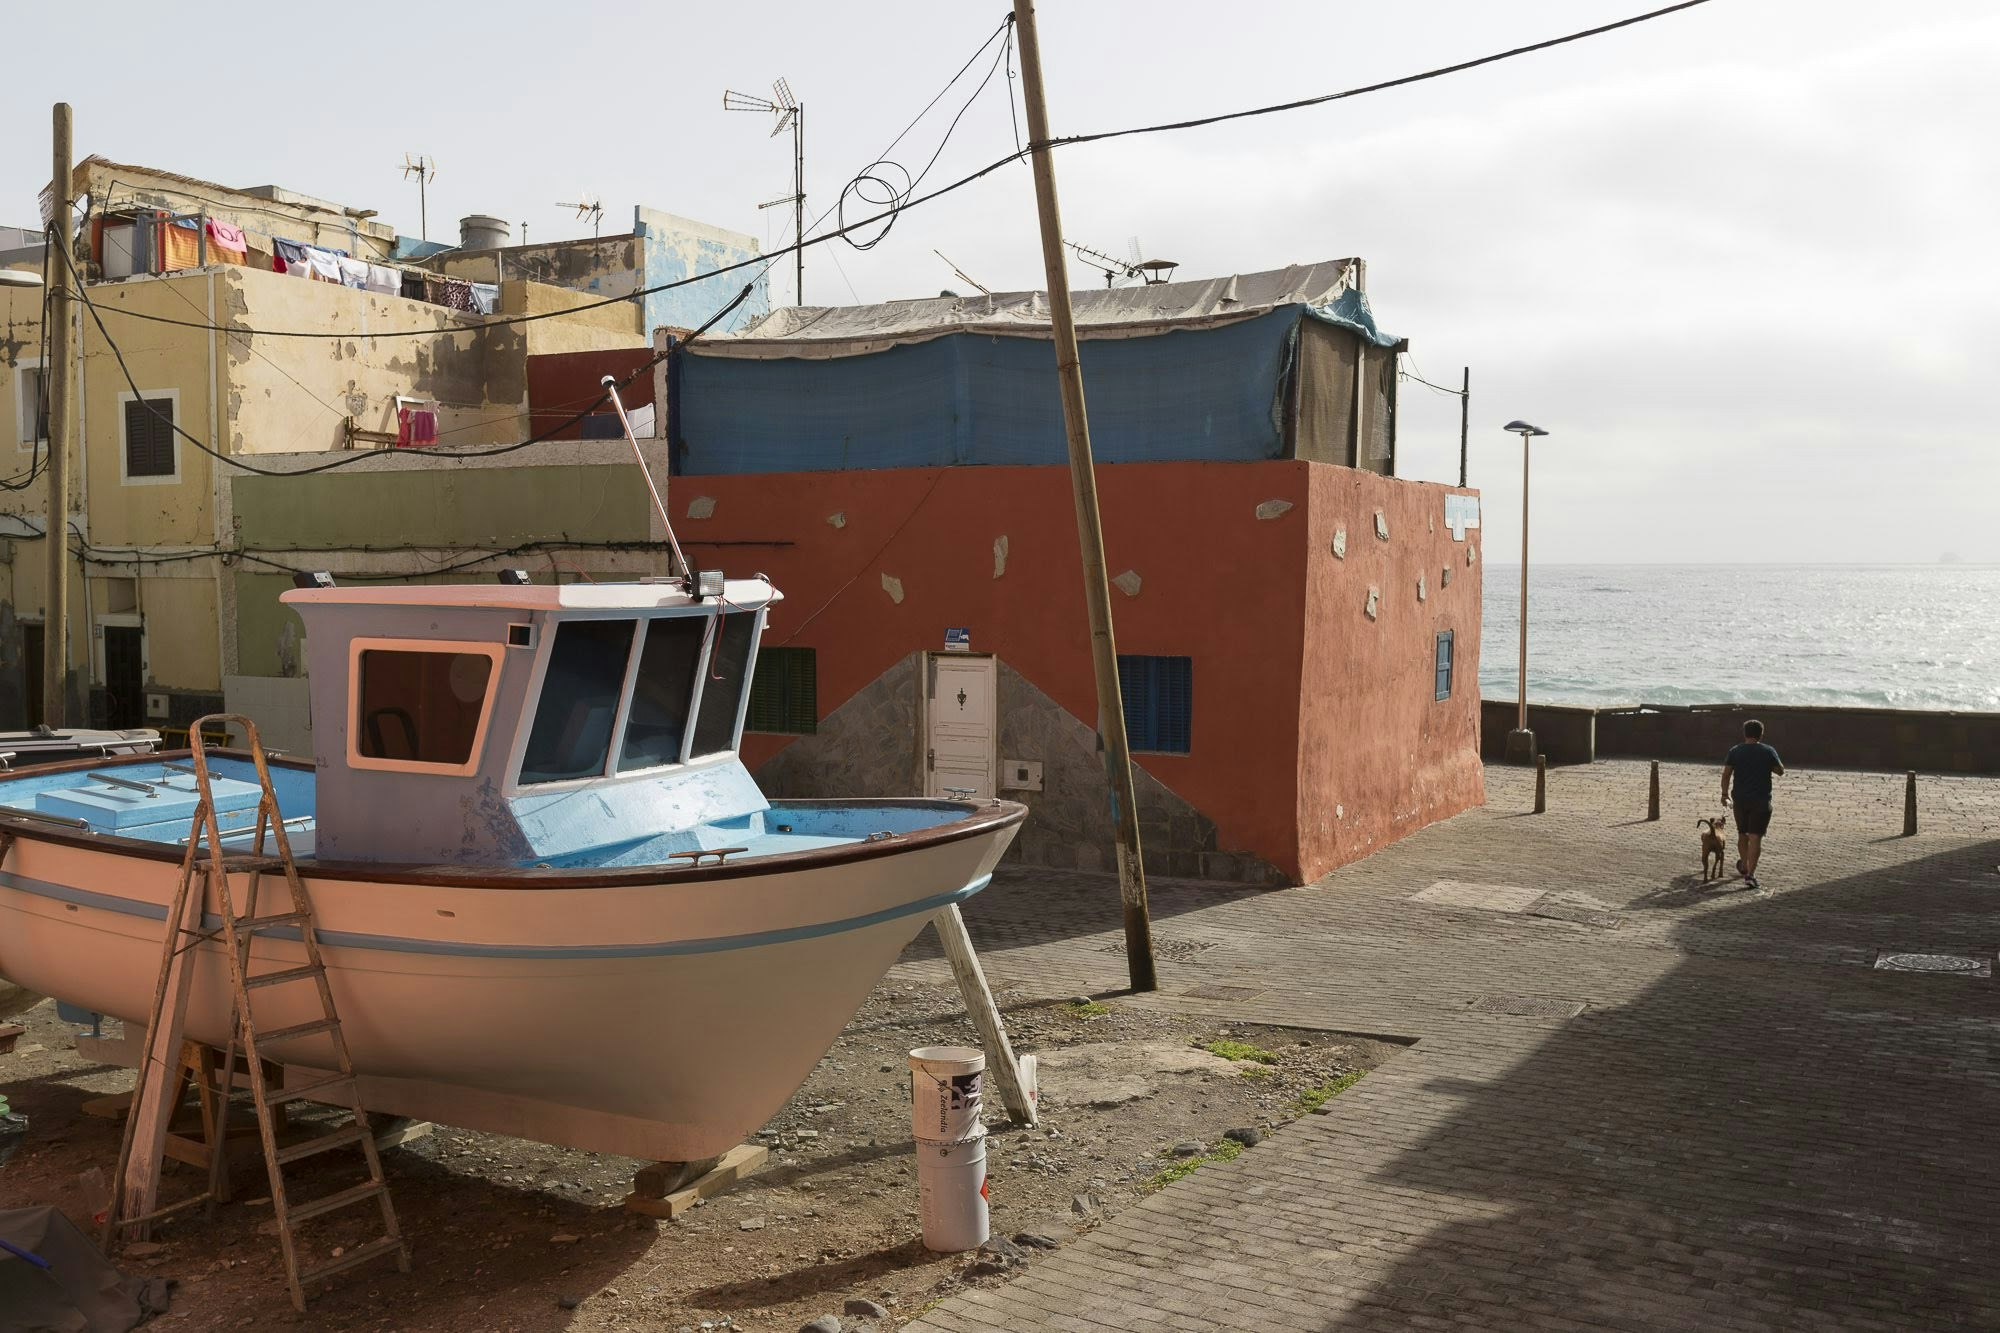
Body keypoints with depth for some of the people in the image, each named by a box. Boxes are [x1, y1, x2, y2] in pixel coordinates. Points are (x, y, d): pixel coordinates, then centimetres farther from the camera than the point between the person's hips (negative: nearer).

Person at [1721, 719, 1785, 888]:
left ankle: (1744, 866, 38)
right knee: (1756, 837, -4)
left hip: (1740, 799, 2)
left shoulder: (1735, 751, 0)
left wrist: (1725, 794, 3)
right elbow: (1781, 772, 5)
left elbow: (1726, 774, -5)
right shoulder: (1768, 752, -4)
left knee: (1742, 834, 19)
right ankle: (1750, 874, -11)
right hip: (1761, 800, -2)